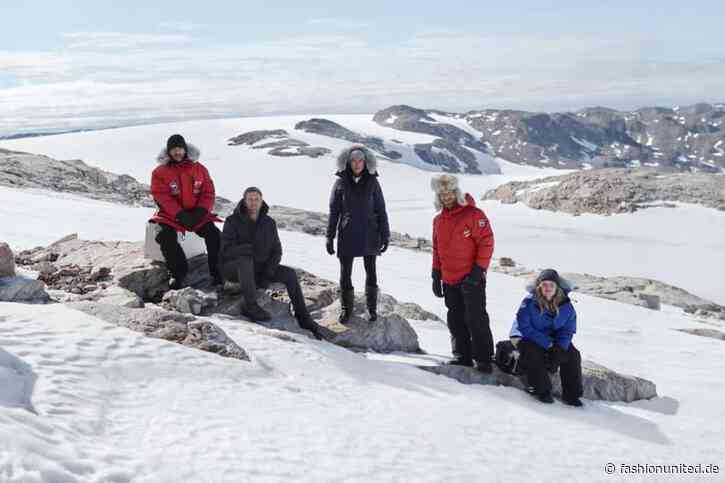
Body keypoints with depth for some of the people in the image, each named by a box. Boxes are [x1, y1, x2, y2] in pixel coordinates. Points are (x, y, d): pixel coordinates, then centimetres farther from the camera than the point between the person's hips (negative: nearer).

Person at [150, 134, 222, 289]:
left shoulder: (199, 169, 5)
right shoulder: (160, 172, -1)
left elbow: (208, 193, 3)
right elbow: (162, 198, -9)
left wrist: (200, 212, -14)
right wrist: (180, 215, -21)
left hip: (197, 213, 1)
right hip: (172, 214, -1)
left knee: (214, 234, -20)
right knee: (167, 237, -28)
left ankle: (217, 272, -9)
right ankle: (178, 273, -14)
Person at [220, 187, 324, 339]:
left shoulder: (269, 223, 1)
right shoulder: (232, 221, -11)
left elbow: (276, 252, 1)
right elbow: (226, 250, -19)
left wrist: (267, 273, -15)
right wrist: (251, 248, -32)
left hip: (258, 268, 4)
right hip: (233, 267, -4)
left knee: (290, 274, -15)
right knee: (246, 260, -38)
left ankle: (303, 317, -9)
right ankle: (250, 306, -33)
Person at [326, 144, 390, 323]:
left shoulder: (372, 183, -1)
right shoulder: (340, 183, -1)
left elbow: (380, 210, 2)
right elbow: (334, 212, 2)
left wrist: (385, 235, -2)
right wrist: (330, 237, 0)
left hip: (369, 236, 0)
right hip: (347, 236, 0)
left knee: (371, 273, 9)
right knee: (345, 274, 5)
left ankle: (372, 307, 25)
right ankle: (346, 307, 22)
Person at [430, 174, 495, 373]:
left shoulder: (474, 215, -9)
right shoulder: (438, 220, 12)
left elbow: (486, 243, -12)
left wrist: (479, 270, -16)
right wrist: (436, 275, 15)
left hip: (471, 278, -7)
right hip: (449, 280, 7)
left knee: (476, 318, -6)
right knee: (456, 320, 11)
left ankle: (483, 359, 1)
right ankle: (462, 355, 22)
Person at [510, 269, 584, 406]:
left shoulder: (566, 306, -9)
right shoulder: (529, 302, -21)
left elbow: (567, 331, -4)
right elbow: (525, 328, -22)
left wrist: (558, 350, -21)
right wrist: (548, 344, -26)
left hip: (552, 340, 4)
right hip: (527, 338, -4)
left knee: (573, 355, -15)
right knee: (533, 354, -33)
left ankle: (572, 394, -3)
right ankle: (542, 391, -17)